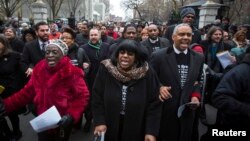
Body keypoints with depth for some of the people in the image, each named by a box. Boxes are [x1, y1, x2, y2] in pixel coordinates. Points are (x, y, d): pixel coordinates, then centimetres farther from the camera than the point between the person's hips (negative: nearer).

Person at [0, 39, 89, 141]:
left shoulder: (72, 72, -19)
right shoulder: (39, 69, -4)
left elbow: (82, 96, -17)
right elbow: (28, 91, 2)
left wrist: (71, 115, -29)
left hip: (62, 123, -4)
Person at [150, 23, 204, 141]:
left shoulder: (199, 58, 3)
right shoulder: (158, 56, -11)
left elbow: (199, 82, 11)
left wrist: (195, 96, -6)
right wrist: (159, 87, -23)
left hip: (187, 112, 4)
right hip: (164, 112, -3)